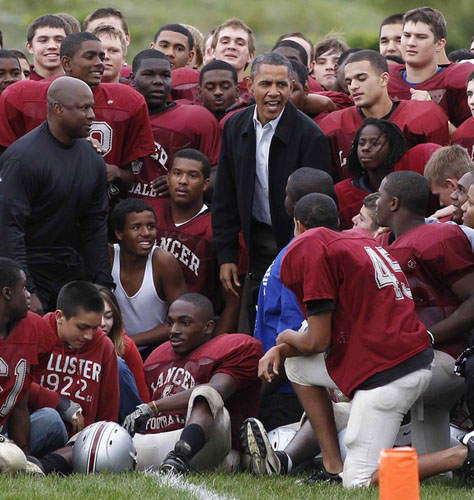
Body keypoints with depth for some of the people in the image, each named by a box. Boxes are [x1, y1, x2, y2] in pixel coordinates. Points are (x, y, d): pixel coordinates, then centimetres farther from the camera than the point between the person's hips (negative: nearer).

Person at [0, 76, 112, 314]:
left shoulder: (91, 159, 8)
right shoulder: (22, 158, -15)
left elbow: (95, 224, 12)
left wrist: (102, 285, 3)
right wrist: (26, 292, -22)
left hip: (73, 272, 7)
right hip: (31, 273, -6)